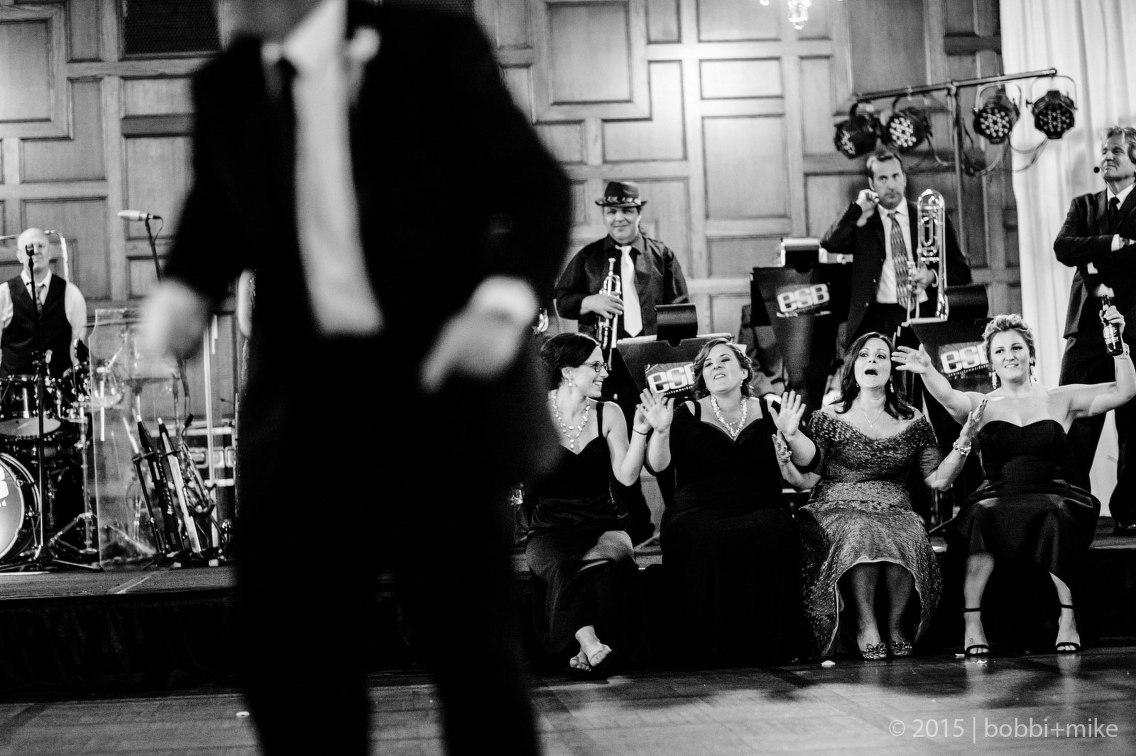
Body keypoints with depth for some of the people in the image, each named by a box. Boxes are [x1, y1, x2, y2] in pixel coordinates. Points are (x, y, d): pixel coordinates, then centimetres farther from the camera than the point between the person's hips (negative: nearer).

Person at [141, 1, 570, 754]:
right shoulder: (226, 84, 8)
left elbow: (537, 188, -4)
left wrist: (502, 306, -21)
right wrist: (184, 291, 1)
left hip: (441, 377, -4)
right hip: (303, 391, 4)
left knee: (466, 632, 4)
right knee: (285, 636, 4)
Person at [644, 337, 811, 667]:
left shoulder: (766, 411, 14)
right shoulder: (688, 414, 11)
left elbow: (807, 460, 6)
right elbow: (657, 465, -1)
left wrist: (791, 433, -14)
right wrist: (661, 431, -20)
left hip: (762, 512, 1)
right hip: (699, 513, -1)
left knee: (770, 538, -33)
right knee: (706, 543, -36)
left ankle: (766, 649, -23)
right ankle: (707, 650, -26)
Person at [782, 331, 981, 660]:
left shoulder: (913, 423, 15)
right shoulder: (827, 419, 8)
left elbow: (939, 479, 13)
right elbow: (806, 481, 1)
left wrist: (963, 442, 0)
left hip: (895, 513, 2)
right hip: (838, 512, -2)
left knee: (906, 535, -34)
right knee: (861, 533, -37)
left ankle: (898, 625, -19)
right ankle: (865, 626, -27)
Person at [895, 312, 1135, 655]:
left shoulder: (1060, 399, 15)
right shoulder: (981, 405, 15)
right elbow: (950, 398, -8)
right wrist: (928, 372, -29)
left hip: (1053, 495, 0)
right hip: (999, 496, 0)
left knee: (1054, 513, -36)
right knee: (982, 516, -34)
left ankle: (1068, 619, -32)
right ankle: (972, 622, -35)